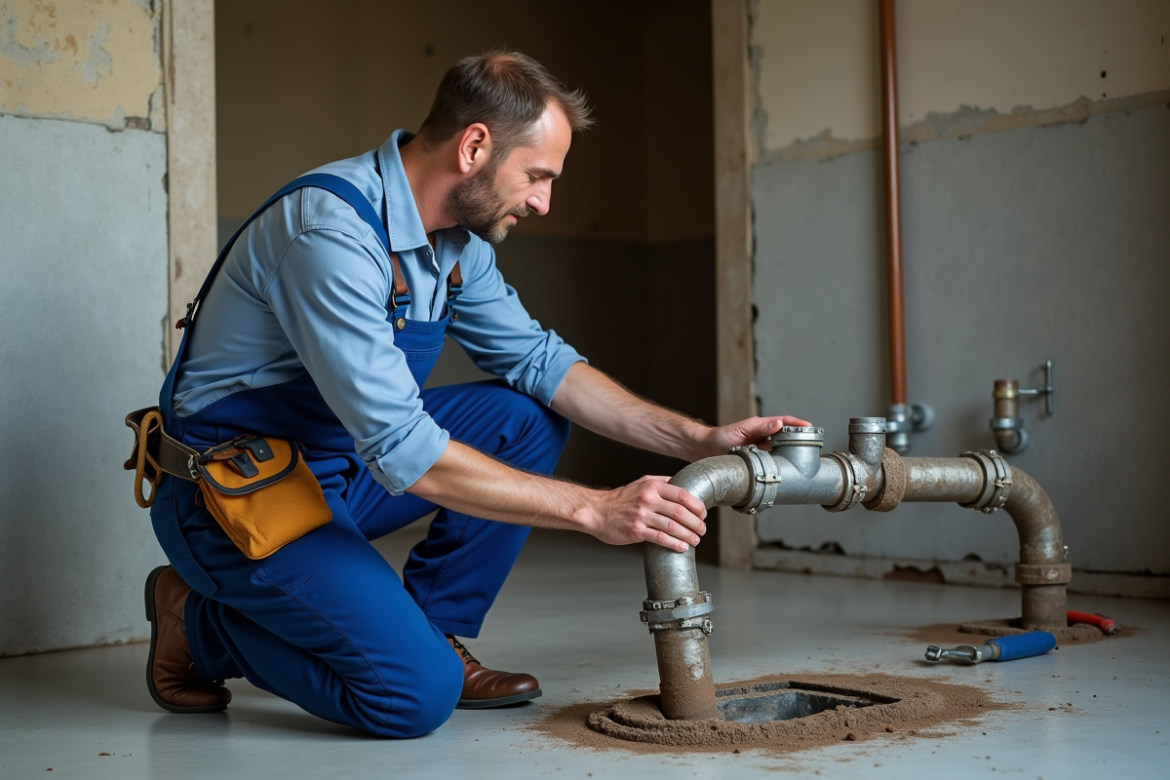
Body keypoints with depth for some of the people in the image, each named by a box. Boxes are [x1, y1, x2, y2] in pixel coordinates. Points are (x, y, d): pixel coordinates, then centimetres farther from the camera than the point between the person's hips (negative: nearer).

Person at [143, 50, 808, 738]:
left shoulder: (458, 239, 0)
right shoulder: (331, 230, -29)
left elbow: (536, 357, 7)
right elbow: (401, 450, -33)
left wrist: (698, 440, -4)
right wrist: (594, 509, -31)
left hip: (340, 466, 9)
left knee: (529, 417, 0)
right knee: (417, 694, -20)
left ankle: (433, 632, 7)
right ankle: (201, 625, 2)